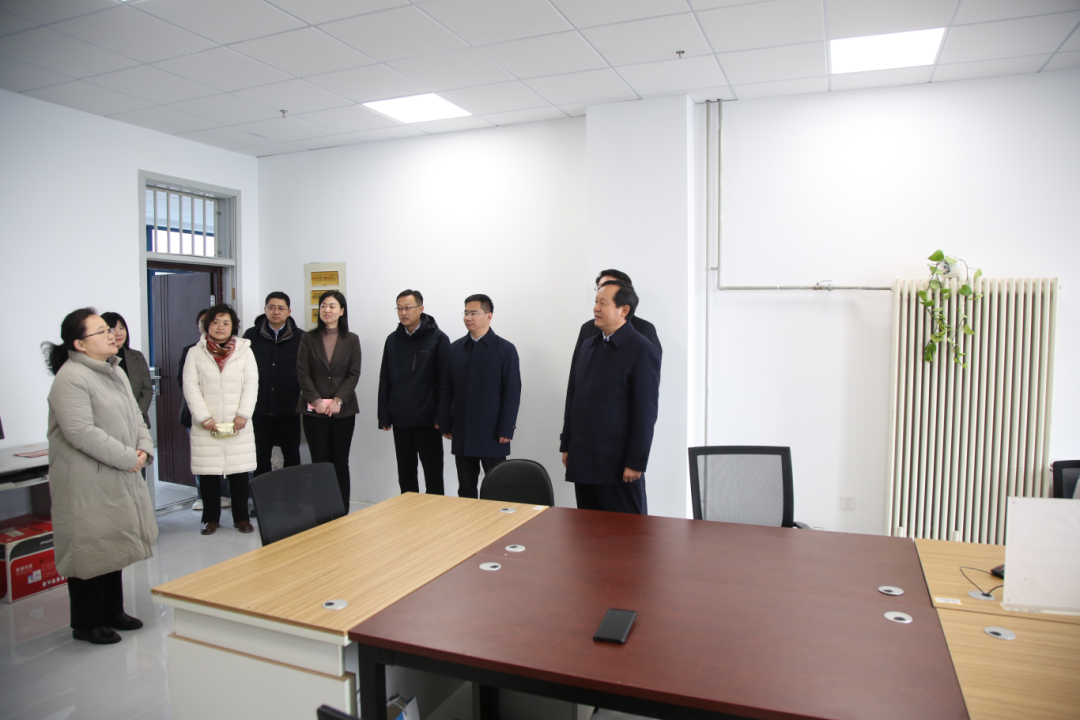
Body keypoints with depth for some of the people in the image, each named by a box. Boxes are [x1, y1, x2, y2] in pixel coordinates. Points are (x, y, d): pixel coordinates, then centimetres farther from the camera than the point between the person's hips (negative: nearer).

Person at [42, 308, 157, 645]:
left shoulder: (114, 372, 12)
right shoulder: (71, 378, -18)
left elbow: (135, 418, 15)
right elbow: (82, 432, -25)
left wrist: (144, 449, -3)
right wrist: (127, 458, -20)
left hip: (119, 478, 9)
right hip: (87, 483, -9)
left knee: (114, 546, 18)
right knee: (90, 550, 3)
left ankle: (112, 612, 32)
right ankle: (86, 623, 18)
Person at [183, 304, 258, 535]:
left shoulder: (244, 351, 6)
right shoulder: (195, 353, 6)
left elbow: (251, 385, 1)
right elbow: (191, 388, 0)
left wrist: (243, 415, -9)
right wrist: (204, 418, -9)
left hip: (238, 425, 0)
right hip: (206, 426, 0)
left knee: (240, 472, 2)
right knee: (208, 473, 3)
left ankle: (241, 518, 13)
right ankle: (211, 518, 16)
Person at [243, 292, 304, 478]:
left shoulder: (300, 337, 0)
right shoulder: (251, 335, 2)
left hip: (289, 408, -1)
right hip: (259, 408, 1)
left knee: (291, 455, 8)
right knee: (260, 456, 11)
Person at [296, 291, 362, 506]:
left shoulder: (352, 340, 5)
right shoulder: (308, 338, 5)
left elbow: (354, 374, -1)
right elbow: (302, 373, 0)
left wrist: (338, 400, -12)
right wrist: (316, 401, -11)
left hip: (343, 410, 0)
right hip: (314, 410, 0)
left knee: (340, 463, 3)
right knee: (320, 463, 1)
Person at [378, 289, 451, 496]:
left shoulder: (438, 338, -6)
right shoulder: (392, 340, 8)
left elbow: (445, 381, -9)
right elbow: (384, 380, 9)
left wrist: (442, 417, -14)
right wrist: (384, 416, 4)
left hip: (427, 421, -4)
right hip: (400, 420, 4)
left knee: (433, 473, 5)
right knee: (405, 473, 13)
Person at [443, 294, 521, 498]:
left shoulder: (505, 349, -2)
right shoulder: (455, 348, 9)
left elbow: (512, 392, -5)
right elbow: (448, 389, 10)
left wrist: (506, 430, -9)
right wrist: (446, 424, 6)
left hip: (492, 434, -3)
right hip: (461, 434, 4)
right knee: (465, 491, 10)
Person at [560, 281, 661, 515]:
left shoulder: (642, 350, -9)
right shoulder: (588, 346, 12)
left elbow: (646, 412, -12)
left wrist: (636, 462, -14)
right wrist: (566, 445, 13)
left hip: (618, 464, -6)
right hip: (582, 461, 7)